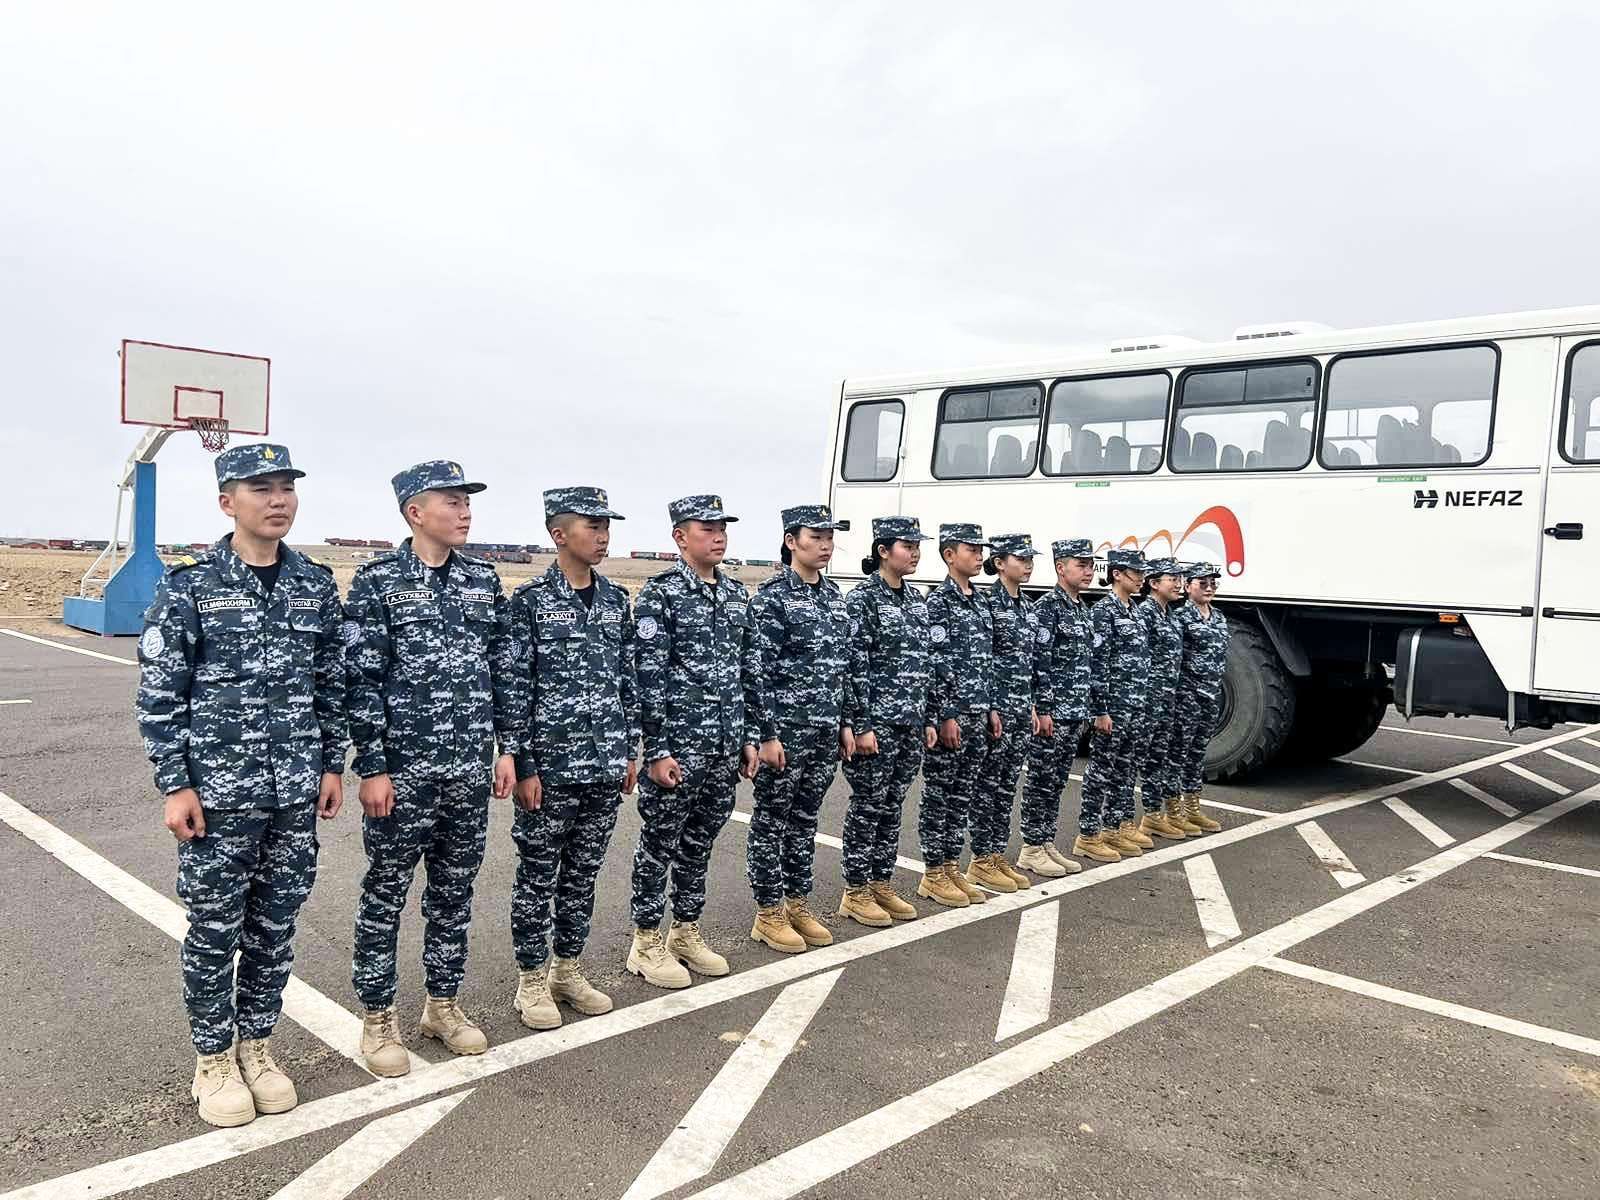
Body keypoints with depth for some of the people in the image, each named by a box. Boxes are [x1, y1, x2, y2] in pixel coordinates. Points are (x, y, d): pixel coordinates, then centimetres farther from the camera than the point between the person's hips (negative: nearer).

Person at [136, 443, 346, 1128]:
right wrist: (174, 786, -9)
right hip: (218, 793, -3)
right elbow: (158, 693, -6)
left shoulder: (316, 584, 4)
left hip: (296, 793, 4)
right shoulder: (189, 585, -7)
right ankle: (213, 1060, 27)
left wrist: (333, 765, 7)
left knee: (276, 929, 13)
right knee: (214, 931, 9)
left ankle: (256, 1046, 31)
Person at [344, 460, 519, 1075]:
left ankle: (443, 1004, 30)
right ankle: (378, 1018, 23)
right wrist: (372, 767, -13)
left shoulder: (484, 580, 6)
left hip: (471, 770, 5)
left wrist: (507, 747, 7)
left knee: (455, 892, 15)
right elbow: (361, 680, -10)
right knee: (385, 893, 8)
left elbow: (505, 670, 10)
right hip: (402, 770, -4)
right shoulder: (378, 581, -8)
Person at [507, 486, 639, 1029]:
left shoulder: (617, 600, 8)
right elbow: (514, 687, -9)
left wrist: (630, 751, 11)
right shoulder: (529, 599, -8)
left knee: (583, 873, 15)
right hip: (550, 766, -5)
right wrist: (523, 766, -12)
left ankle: (568, 970, 29)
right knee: (537, 877, 8)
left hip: (606, 766, 5)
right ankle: (532, 979, 22)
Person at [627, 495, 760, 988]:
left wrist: (749, 737, 12)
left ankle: (686, 933, 30)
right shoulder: (660, 594, -9)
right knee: (659, 845, 6)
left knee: (699, 844, 16)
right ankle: (646, 943, 19)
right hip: (677, 747, -6)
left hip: (725, 747, 6)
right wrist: (657, 750, -16)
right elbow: (649, 678, -13)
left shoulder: (737, 595, 10)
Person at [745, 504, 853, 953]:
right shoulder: (772, 596, -11)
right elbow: (759, 671, -14)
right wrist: (767, 733, -17)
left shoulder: (834, 595, 11)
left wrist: (845, 722, 14)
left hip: (826, 730, 7)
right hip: (785, 729, -7)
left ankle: (798, 905, 27)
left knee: (805, 820, 15)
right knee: (771, 821, 5)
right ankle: (769, 914, 16)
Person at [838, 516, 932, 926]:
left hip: (911, 721, 7)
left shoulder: (917, 598, 12)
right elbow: (855, 665, -15)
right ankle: (856, 892, 13)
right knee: (868, 805, 1)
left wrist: (929, 717, 13)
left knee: (891, 806, 13)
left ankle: (881, 885, 24)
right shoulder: (863, 598, -11)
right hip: (876, 719, -7)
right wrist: (861, 725, -18)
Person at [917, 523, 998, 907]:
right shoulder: (938, 601, -10)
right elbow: (935, 663, -15)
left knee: (963, 794, 12)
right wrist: (946, 715, -18)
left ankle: (951, 867, 22)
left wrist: (991, 708, 14)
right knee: (938, 795, 2)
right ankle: (933, 875, 10)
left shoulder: (981, 601, 14)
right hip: (948, 713, -8)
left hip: (977, 714, 8)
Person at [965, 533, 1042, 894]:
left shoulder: (1028, 606, 12)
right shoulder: (988, 603, -12)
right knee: (988, 783, 0)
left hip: (1022, 706, 8)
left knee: (1008, 785, 12)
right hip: (996, 703, -8)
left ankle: (997, 856, 20)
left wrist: (1033, 706, 15)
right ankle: (981, 861, 9)